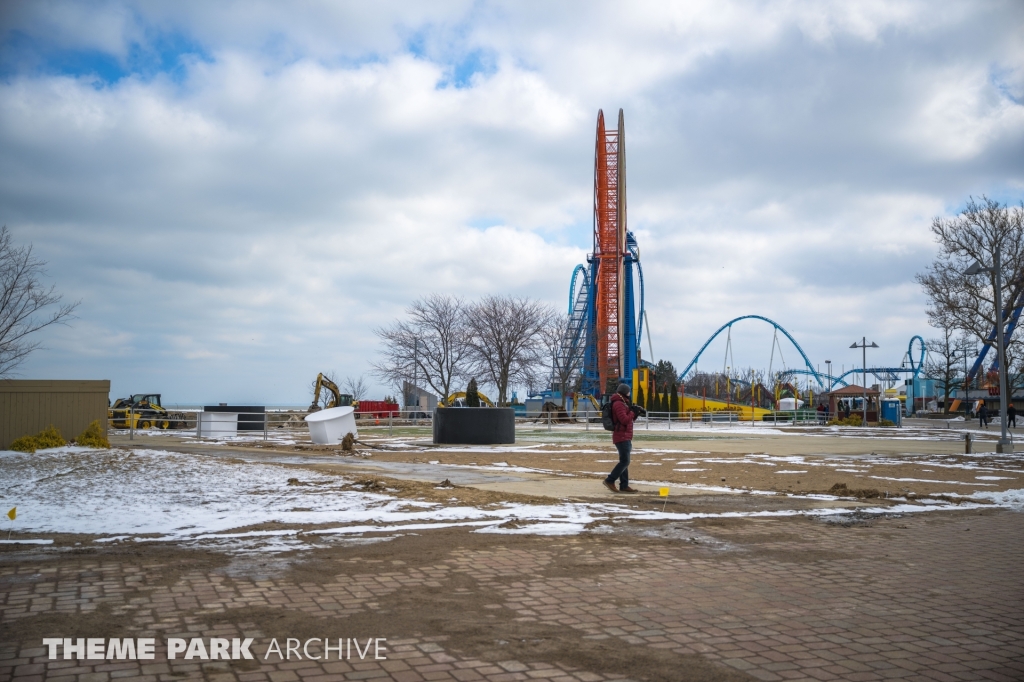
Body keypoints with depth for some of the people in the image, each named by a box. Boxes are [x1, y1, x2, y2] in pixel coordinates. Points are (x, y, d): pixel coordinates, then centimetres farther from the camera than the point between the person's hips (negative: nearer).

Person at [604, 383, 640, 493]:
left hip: (625, 437, 11)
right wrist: (632, 412, -8)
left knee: (624, 461, 9)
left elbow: (628, 420, 22)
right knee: (625, 461, -11)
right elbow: (624, 420, -22)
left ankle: (624, 486, 10)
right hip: (622, 437, -11)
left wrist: (634, 413, 5)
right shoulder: (619, 404, -13)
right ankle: (610, 481, -8)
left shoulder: (622, 403, 20)